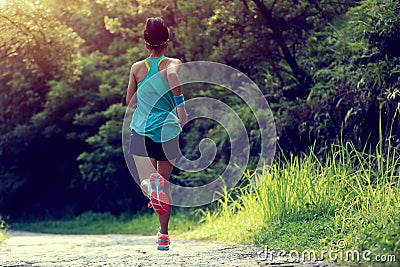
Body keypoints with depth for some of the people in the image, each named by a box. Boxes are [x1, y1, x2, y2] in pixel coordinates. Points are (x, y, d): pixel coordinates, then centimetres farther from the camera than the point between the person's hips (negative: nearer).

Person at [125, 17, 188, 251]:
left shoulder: (137, 68, 5)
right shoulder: (173, 63, -3)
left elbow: (130, 101, 11)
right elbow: (172, 74, -27)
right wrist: (180, 104, -21)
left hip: (141, 130, 1)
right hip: (168, 131, 0)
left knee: (146, 181, 1)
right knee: (166, 182, 15)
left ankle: (152, 185, -39)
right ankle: (164, 235, 17)